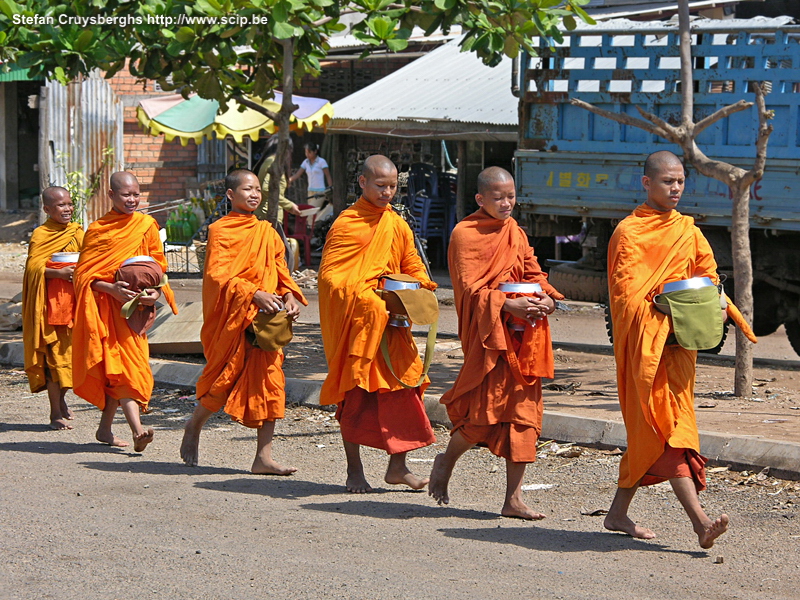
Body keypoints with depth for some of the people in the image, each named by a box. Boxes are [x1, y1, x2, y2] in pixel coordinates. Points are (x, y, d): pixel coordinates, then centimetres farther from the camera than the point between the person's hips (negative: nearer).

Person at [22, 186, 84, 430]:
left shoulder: (77, 232, 12)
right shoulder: (40, 235, -4)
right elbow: (34, 265, -12)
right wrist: (58, 273, -27)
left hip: (74, 299, 5)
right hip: (51, 301, -5)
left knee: (71, 352, 8)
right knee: (54, 355, -4)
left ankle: (61, 398, 32)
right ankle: (56, 413, 2)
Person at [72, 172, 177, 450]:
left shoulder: (146, 225, 9)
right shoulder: (97, 229, 0)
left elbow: (159, 265, 12)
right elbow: (84, 273, -3)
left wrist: (156, 291, -8)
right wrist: (111, 288, -20)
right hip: (106, 307, -3)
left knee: (118, 369, 4)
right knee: (122, 366, -14)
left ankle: (105, 428, 19)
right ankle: (137, 431, -24)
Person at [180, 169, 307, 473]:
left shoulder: (267, 231, 15)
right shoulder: (220, 231, -4)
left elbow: (280, 269, 17)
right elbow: (217, 275, -14)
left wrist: (289, 294, -3)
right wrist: (255, 294, -25)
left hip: (265, 317, 5)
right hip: (231, 317, -5)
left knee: (270, 379, -3)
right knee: (228, 377, 0)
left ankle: (264, 457, -1)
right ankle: (194, 426, 30)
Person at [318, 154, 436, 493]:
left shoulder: (397, 225, 12)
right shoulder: (346, 223, -6)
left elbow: (411, 265, 20)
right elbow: (329, 274, -12)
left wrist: (423, 287, -2)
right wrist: (363, 299, -22)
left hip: (390, 319, 5)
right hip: (353, 319, -5)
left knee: (404, 382, -2)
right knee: (356, 390, 0)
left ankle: (398, 465, 7)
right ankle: (354, 471, 9)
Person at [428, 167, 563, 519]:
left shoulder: (516, 234, 16)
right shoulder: (465, 234, -4)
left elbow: (533, 274, 17)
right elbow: (470, 288, -10)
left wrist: (546, 298, -5)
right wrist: (506, 305, -22)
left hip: (522, 332, 6)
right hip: (486, 331, -6)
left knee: (524, 411, 2)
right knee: (488, 407, -11)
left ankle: (513, 499, 6)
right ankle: (447, 461, 20)